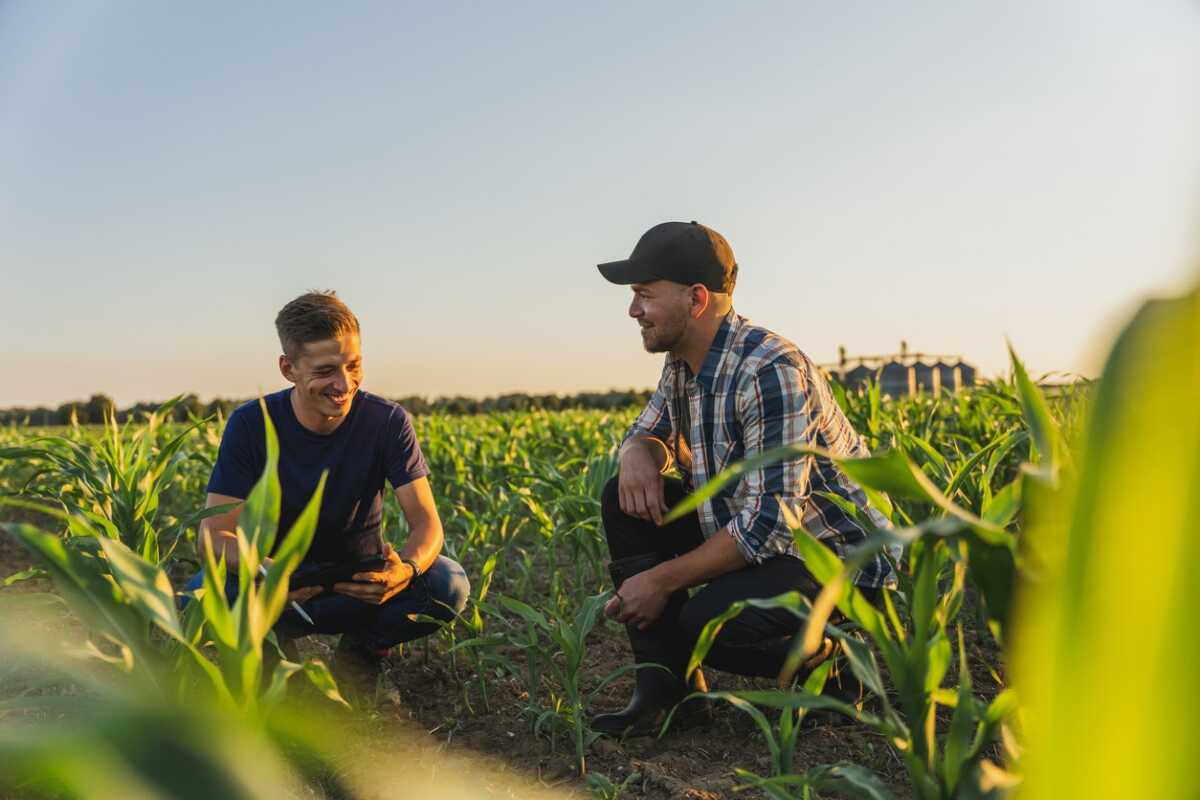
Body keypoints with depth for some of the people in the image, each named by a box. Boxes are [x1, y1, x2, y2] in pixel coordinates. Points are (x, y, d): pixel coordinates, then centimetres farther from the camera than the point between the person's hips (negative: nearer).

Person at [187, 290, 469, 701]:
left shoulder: (387, 421, -14)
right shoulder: (250, 425, -15)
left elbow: (426, 522, -19)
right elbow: (215, 532, -19)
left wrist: (408, 567, -44)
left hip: (361, 581, 1)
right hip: (278, 576, 0)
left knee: (450, 583, -29)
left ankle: (362, 646, -2)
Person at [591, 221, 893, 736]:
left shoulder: (772, 371, -28)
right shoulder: (682, 365, 1)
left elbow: (770, 523, -31)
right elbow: (650, 431, 15)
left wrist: (662, 580, -24)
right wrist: (636, 455, -12)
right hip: (751, 531, 9)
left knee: (707, 621, -32)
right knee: (626, 501, -6)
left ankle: (830, 662, 1)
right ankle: (666, 688, -3)